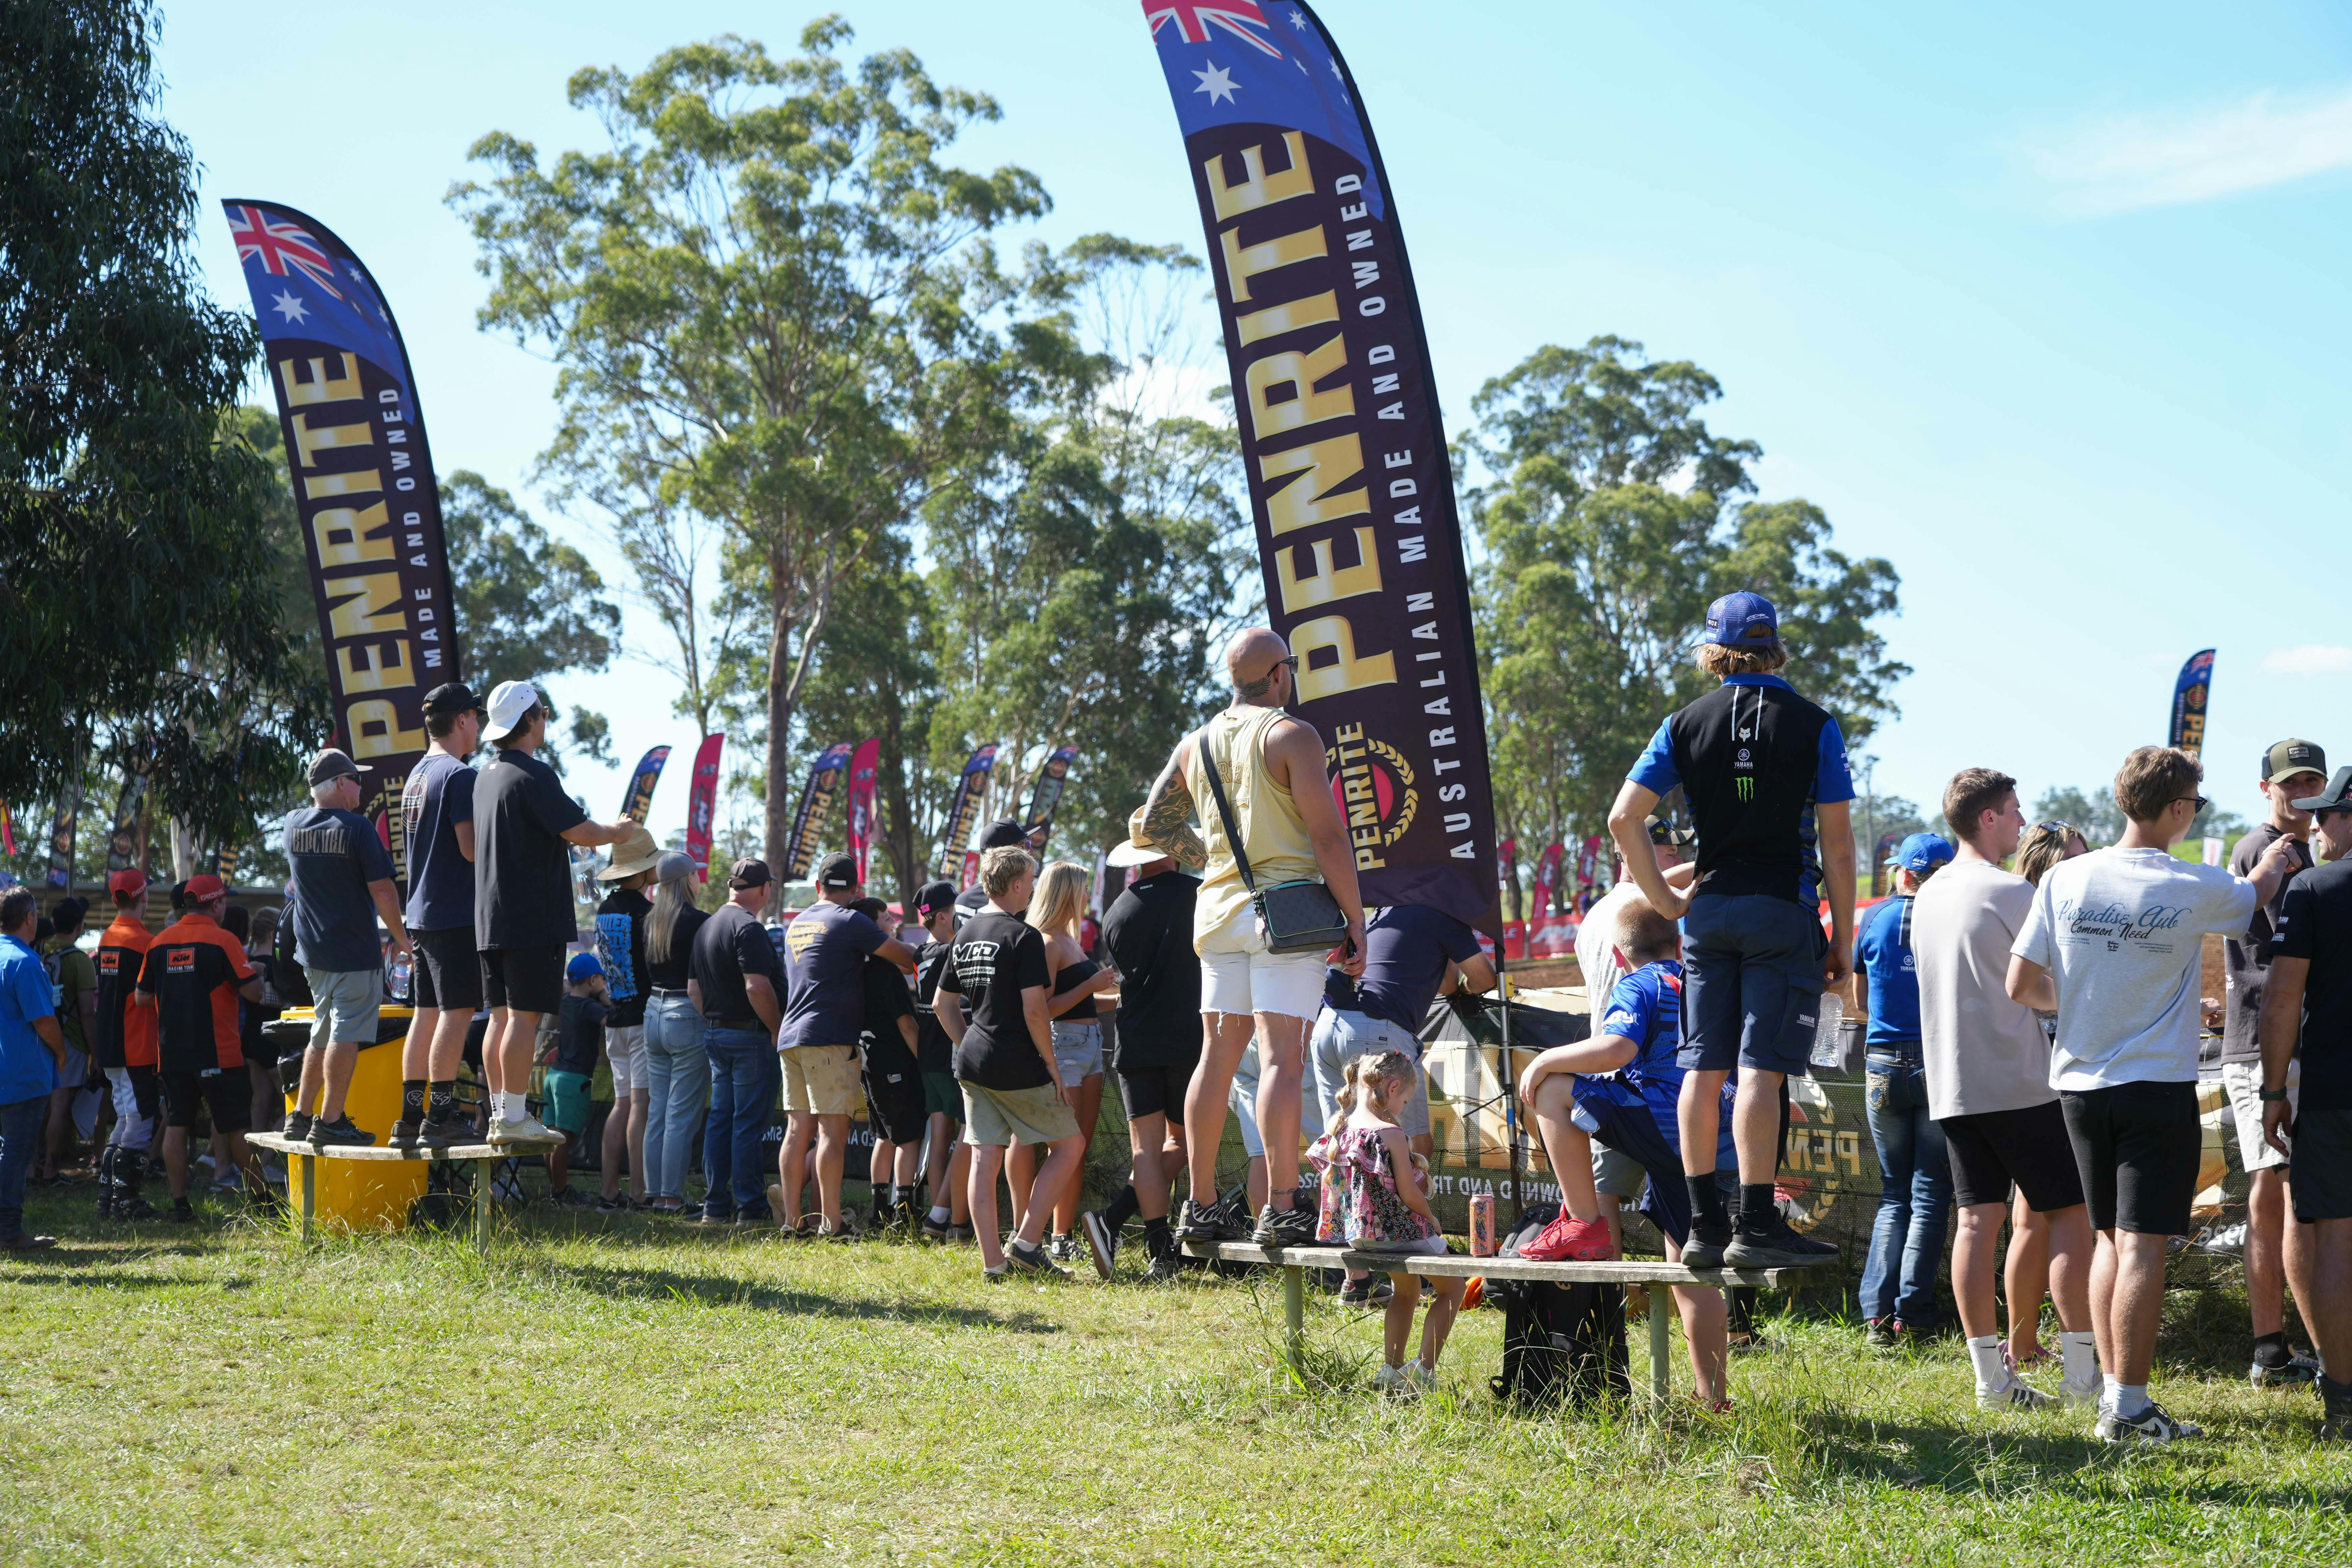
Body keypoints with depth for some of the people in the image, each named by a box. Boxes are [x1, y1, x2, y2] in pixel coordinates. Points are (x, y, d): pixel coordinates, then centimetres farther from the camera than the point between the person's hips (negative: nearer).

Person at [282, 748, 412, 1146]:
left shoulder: (294, 825, 6)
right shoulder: (357, 828, -13)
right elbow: (383, 892, -14)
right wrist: (400, 938, -3)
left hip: (312, 950, 7)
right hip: (355, 950, -7)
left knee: (323, 1034, 17)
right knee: (345, 1037, -5)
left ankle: (301, 1116, 19)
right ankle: (330, 1122, -7)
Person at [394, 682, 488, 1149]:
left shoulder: (416, 775, 16)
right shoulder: (459, 775, -12)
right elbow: (472, 848, -18)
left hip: (422, 913, 9)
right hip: (457, 913, -9)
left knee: (426, 1013, 10)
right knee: (457, 1011, -6)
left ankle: (411, 1119, 11)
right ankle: (440, 1118, -6)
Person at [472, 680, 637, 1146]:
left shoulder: (488, 776, 16)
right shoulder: (532, 775, -13)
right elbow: (580, 832, -16)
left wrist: (583, 836, 30)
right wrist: (615, 832, 2)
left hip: (492, 917, 9)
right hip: (533, 919, -9)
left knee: (502, 1016, 10)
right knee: (523, 1016, -8)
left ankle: (499, 1114, 11)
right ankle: (513, 1118, -9)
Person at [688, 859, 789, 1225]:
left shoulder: (706, 927, 15)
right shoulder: (749, 927, -15)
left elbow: (694, 989, 18)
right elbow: (757, 987, -23)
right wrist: (778, 1032, -15)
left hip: (715, 1031, 9)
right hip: (751, 1035, -9)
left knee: (720, 1120, 10)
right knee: (749, 1123, -5)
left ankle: (716, 1206, 12)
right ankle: (750, 1209, -3)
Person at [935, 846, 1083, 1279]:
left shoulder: (966, 934, 12)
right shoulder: (1023, 936, -12)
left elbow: (943, 1004, 17)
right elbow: (1034, 1011, -17)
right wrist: (1054, 1068, -10)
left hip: (972, 1063, 7)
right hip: (1017, 1067, -7)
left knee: (985, 1159, 6)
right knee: (1068, 1146, 5)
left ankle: (993, 1260, 6)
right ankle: (1025, 1243, -1)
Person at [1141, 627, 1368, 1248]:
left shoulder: (1196, 744, 13)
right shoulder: (1291, 735, -7)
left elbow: (1154, 824, 19)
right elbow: (1328, 837, -12)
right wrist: (1355, 922, -9)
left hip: (1218, 911, 6)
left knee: (1217, 1057, 10)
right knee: (1282, 1058, -9)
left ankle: (1201, 1208, 12)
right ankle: (1281, 1209, -13)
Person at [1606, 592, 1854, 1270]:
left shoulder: (1685, 725, 5)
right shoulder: (1813, 726, -2)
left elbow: (1623, 818, -2)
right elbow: (1837, 842, -5)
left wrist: (1663, 899, 5)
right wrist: (1843, 935, 1)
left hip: (1708, 909, 3)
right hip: (1783, 910, -3)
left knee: (1703, 1069, 6)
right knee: (1760, 1069, -7)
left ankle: (1705, 1225, 8)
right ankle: (1756, 1226, -8)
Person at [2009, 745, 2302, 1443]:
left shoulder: (2065, 880, -3)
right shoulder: (2194, 890, -10)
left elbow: (2021, 985, 0)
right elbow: (2257, 893, 14)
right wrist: (2276, 859, 37)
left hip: (2081, 1084, 4)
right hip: (2157, 1085, -4)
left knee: (2111, 1241, 15)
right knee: (2142, 1247, -4)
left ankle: (2111, 1389, 17)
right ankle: (2128, 1407, -6)